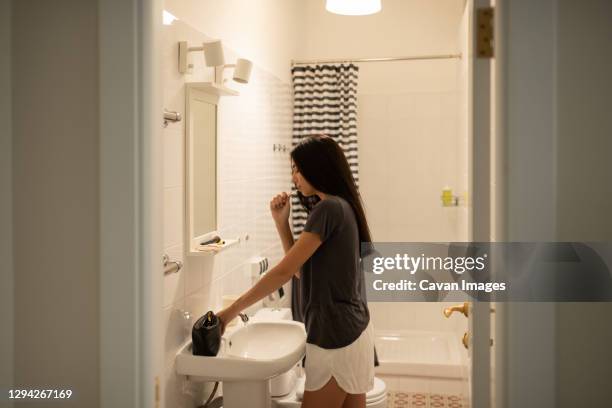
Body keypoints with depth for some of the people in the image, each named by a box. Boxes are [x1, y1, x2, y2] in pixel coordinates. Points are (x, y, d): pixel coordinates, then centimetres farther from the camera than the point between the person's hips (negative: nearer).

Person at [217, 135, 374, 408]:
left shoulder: (328, 209, -17)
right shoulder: (343, 207, 12)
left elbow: (284, 272, -21)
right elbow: (302, 269, 12)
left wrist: (231, 311, -16)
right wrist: (282, 222, 4)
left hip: (336, 334, -10)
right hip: (352, 329, 10)